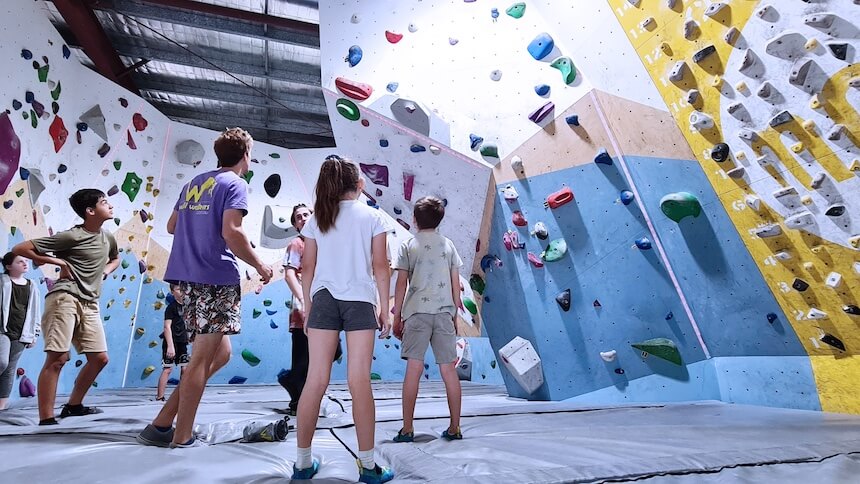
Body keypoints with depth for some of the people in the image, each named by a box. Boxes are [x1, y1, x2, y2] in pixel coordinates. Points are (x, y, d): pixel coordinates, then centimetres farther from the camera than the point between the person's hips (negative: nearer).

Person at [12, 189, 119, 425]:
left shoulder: (108, 238, 13)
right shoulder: (71, 236, -8)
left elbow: (115, 259, 35)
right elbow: (20, 249, -5)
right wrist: (57, 261, -9)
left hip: (89, 303, 7)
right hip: (65, 298, -7)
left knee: (100, 357, 7)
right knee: (57, 358, -10)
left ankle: (74, 405, 24)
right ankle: (46, 418, -4)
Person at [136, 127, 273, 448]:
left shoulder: (194, 183, 19)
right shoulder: (234, 184, -6)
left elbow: (172, 226, 23)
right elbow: (231, 232, -19)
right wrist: (259, 266, -8)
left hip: (189, 277, 9)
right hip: (217, 279, -8)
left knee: (219, 354, 16)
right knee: (202, 359, 0)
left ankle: (162, 424, 19)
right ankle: (181, 439, 9)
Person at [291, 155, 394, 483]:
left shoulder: (317, 219, 11)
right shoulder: (373, 216, 4)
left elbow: (307, 268, 9)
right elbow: (380, 266, -1)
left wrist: (307, 309, 16)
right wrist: (385, 308, 4)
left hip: (323, 299, 3)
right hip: (360, 300, -2)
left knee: (315, 381, 6)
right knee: (359, 382, 0)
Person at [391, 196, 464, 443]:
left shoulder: (407, 245, 3)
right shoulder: (448, 245, 10)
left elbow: (401, 283, -1)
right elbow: (456, 284, 9)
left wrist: (397, 317, 5)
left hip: (417, 313, -2)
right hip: (444, 313, 2)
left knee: (414, 369, 0)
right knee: (449, 370, 6)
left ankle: (407, 429, 6)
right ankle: (454, 428, 15)